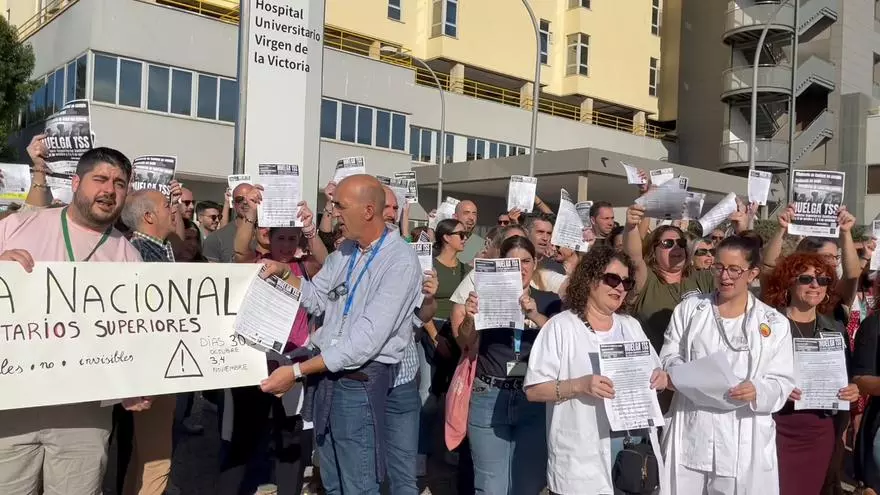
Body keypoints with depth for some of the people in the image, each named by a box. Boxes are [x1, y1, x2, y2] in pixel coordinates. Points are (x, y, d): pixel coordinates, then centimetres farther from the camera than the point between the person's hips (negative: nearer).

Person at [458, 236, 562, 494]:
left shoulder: (548, 301, 7)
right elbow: (466, 344, -2)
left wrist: (535, 315, -22)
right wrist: (469, 317, -21)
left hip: (535, 400, 1)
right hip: (489, 398, -1)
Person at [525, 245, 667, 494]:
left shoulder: (631, 326, 10)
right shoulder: (561, 326, -8)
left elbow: (655, 373, 16)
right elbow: (533, 390, -12)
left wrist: (660, 379, -6)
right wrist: (579, 385, -25)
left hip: (630, 450, 5)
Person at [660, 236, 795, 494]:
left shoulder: (775, 323, 4)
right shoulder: (688, 309, 7)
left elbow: (783, 382, 2)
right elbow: (667, 359, 8)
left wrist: (758, 391, -18)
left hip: (744, 439, -1)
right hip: (690, 431, 1)